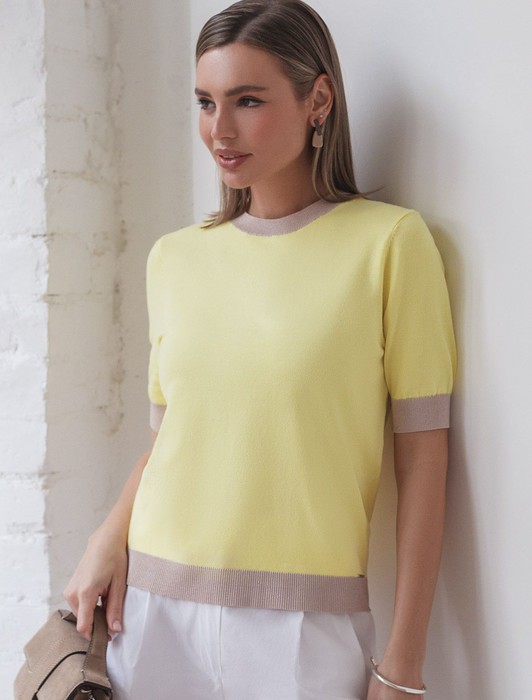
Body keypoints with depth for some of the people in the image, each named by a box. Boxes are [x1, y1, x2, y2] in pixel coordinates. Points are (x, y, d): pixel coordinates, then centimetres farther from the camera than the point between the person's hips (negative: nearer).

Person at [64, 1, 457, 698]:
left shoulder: (389, 241, -7)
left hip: (305, 624, -3)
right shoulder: (173, 258, 7)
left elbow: (422, 454, -7)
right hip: (155, 609, 4)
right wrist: (111, 537, -4)